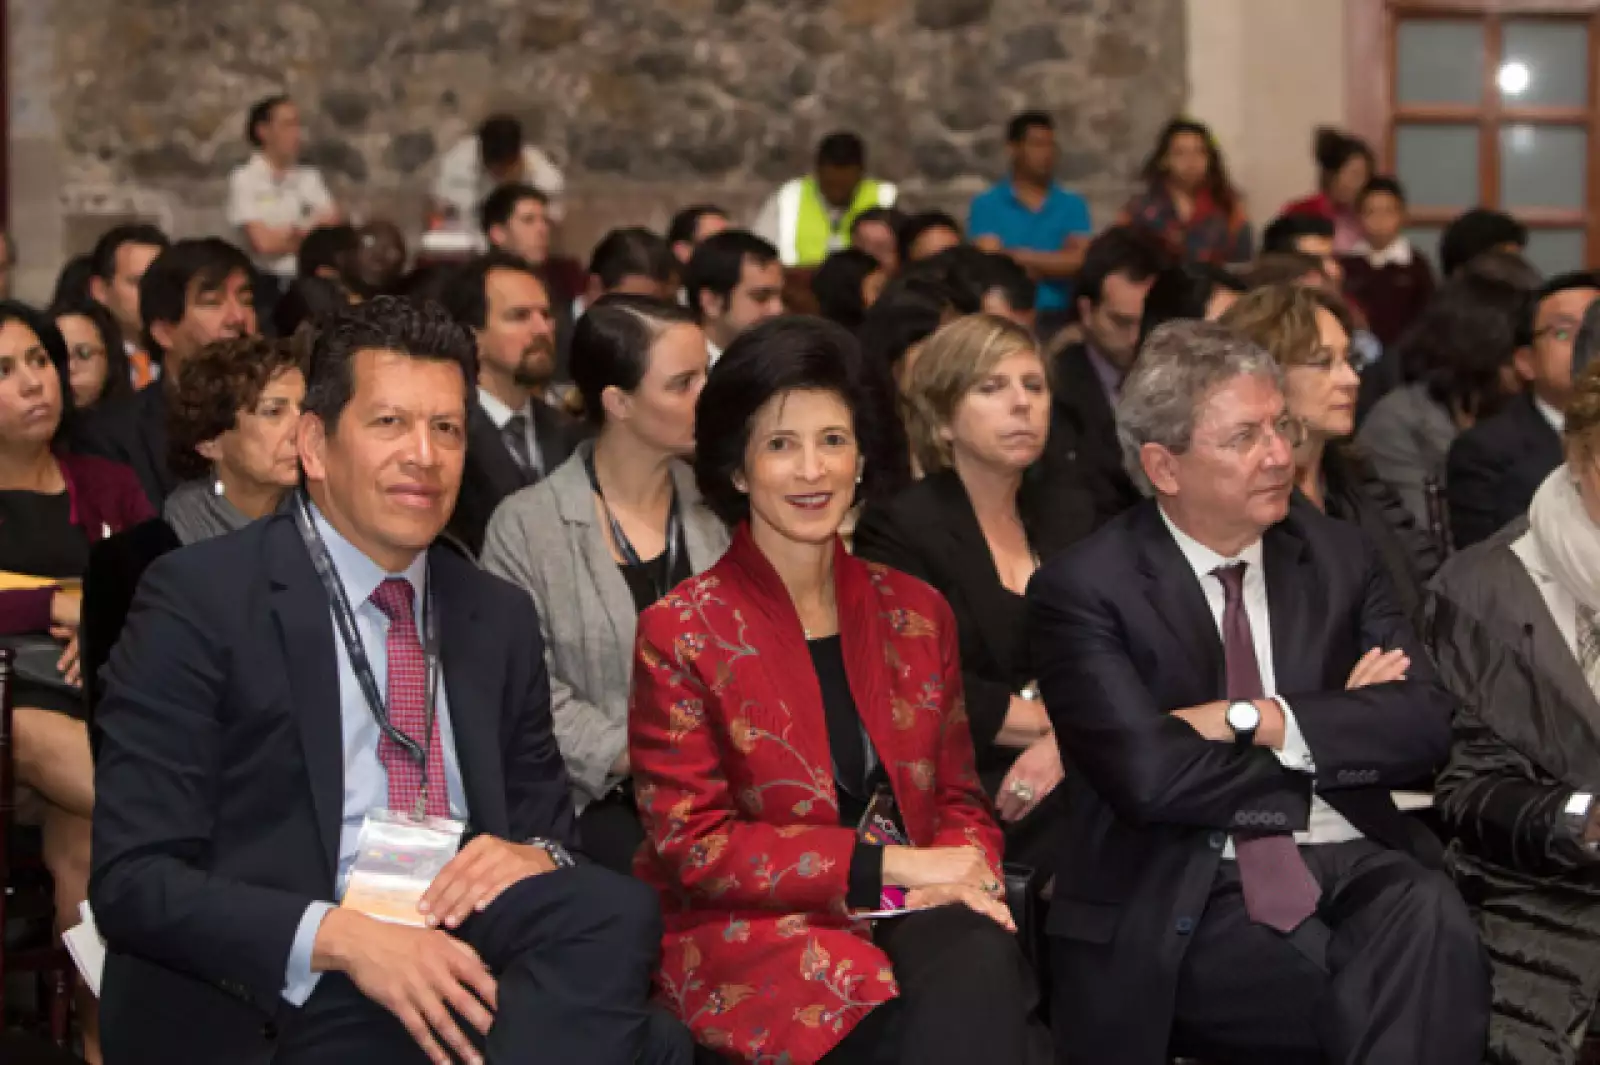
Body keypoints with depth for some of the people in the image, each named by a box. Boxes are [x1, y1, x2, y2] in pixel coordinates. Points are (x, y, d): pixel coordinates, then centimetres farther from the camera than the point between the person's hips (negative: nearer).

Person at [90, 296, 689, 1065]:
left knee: (615, 910, -29)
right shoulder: (199, 601, -1)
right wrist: (339, 938, -23)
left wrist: (536, 857, -6)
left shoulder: (500, 619, 17)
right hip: (276, 1003, -5)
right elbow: (132, 880, -8)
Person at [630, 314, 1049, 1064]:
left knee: (982, 963, -32)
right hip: (751, 931, -4)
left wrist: (963, 876, -8)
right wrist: (886, 863, -13)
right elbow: (693, 845, -6)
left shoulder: (914, 613, 13)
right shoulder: (680, 633, -1)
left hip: (911, 917, 4)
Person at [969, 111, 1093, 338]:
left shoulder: (1073, 205, 11)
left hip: (1059, 319, 2)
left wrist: (1022, 257, -4)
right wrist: (1057, 263, -2)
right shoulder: (986, 206, 4)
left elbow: (1080, 260, -1)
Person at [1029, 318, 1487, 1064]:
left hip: (1354, 869, 4)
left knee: (1429, 923, -31)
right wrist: (1341, 732, -2)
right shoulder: (1083, 588, -2)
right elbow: (1150, 776, -14)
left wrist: (1258, 720, -11)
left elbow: (1425, 724, 1)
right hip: (1187, 906, -4)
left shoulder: (1337, 555, 12)